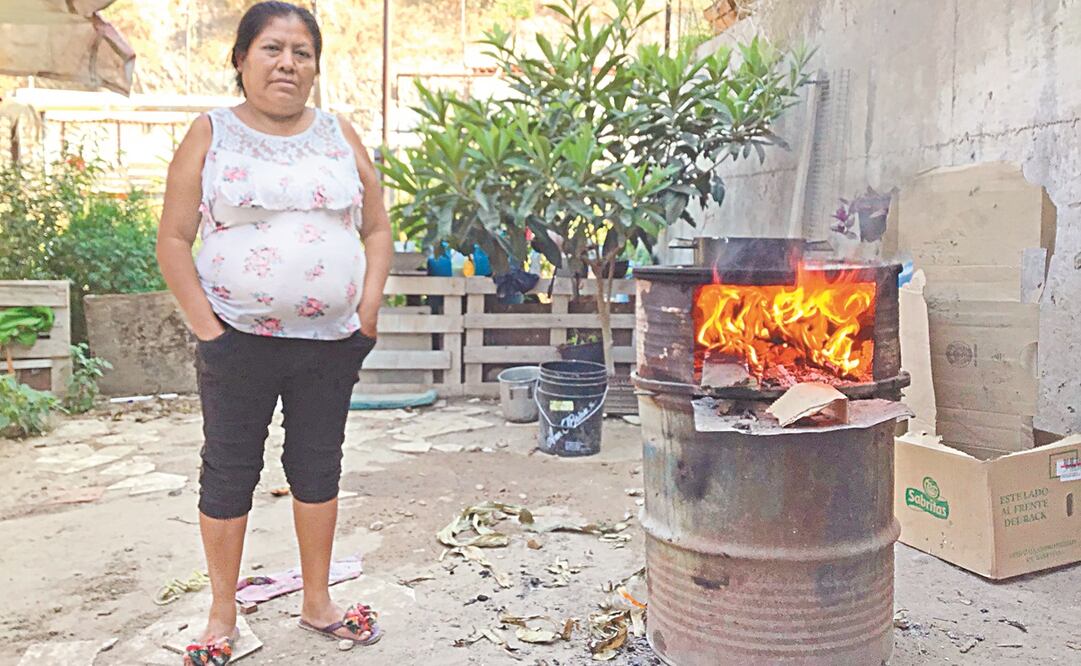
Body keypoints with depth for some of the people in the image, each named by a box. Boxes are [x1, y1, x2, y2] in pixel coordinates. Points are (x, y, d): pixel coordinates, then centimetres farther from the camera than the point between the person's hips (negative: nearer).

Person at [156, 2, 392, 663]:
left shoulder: (341, 135, 8)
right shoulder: (211, 134, 1)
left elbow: (377, 228, 10)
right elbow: (174, 242, -1)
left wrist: (368, 309, -1)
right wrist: (207, 328, -9)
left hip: (332, 342, 2)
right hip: (240, 341, -2)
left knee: (318, 466, 12)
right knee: (229, 472, 8)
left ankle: (317, 602, 30)